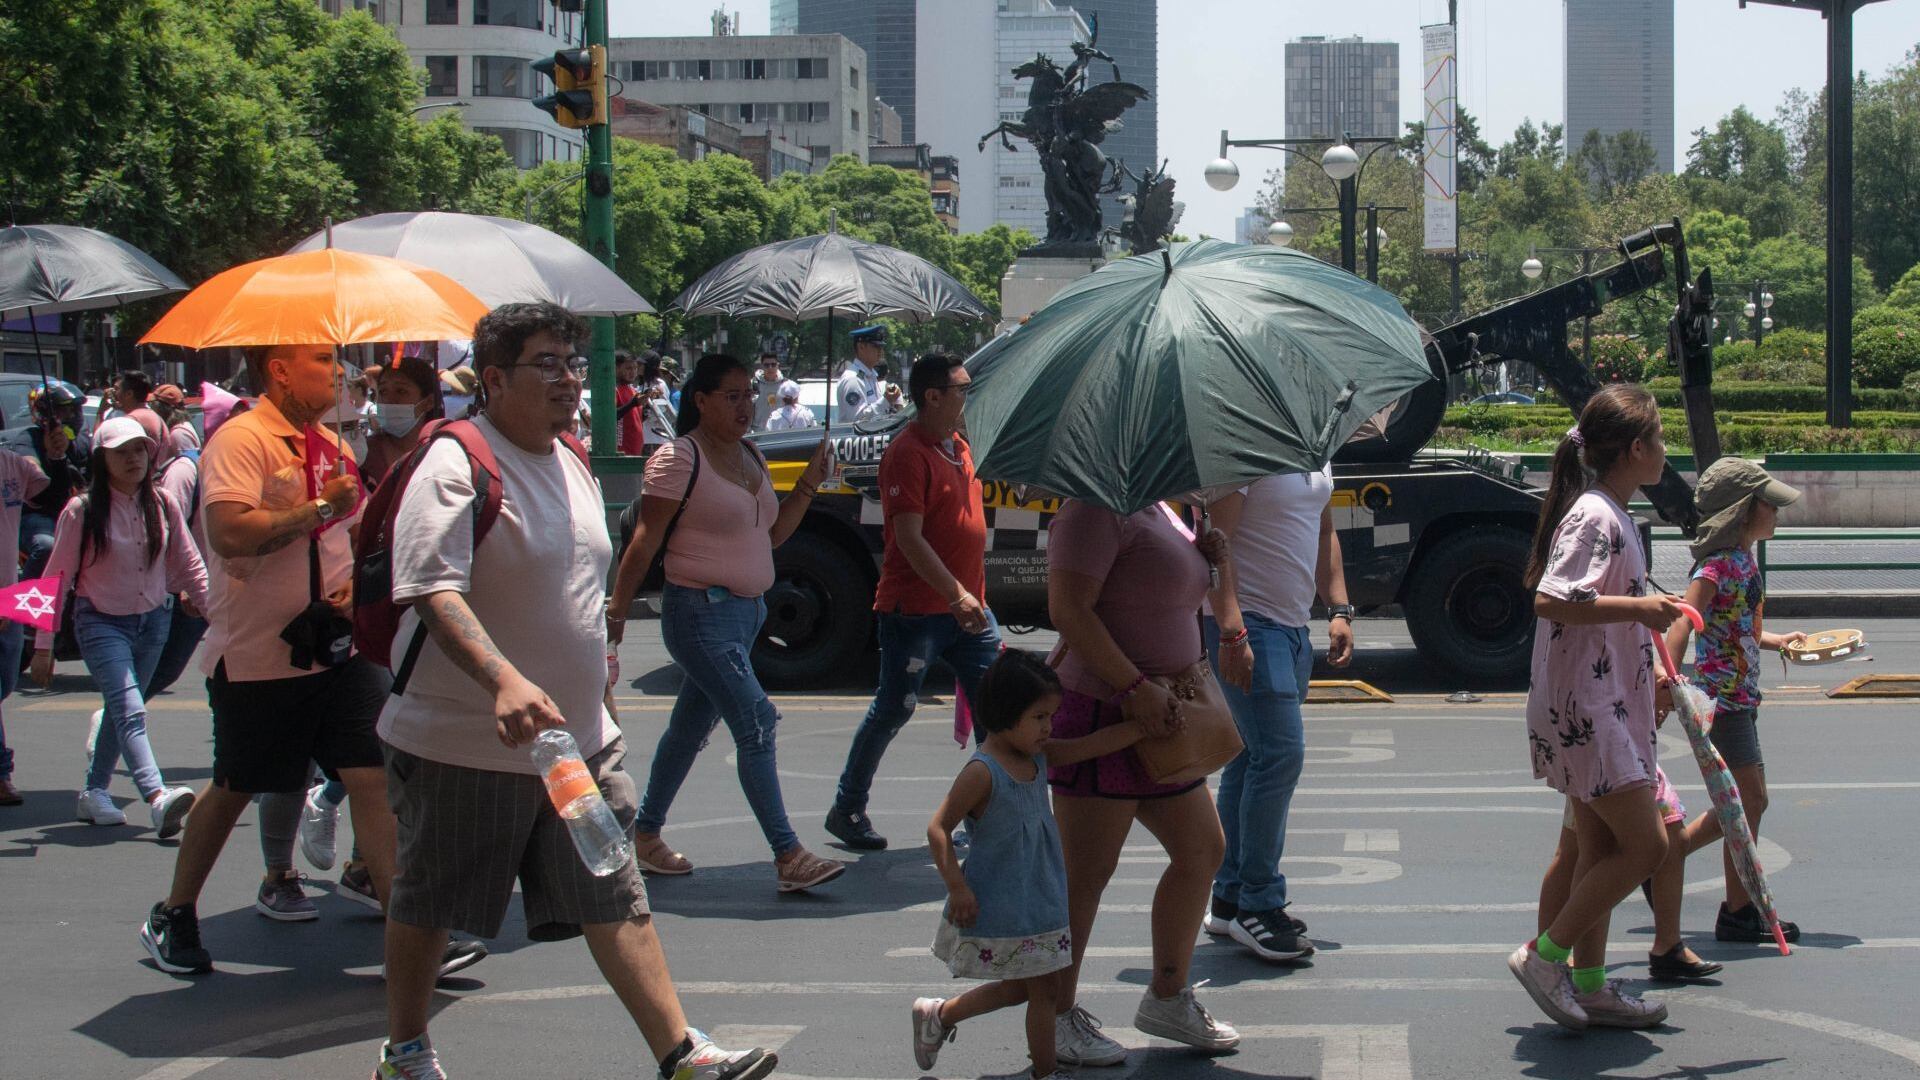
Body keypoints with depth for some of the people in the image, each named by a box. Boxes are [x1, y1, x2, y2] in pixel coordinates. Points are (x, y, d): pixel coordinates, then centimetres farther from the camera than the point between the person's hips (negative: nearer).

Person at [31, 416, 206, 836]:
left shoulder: (163, 505, 1)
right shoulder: (82, 511, -9)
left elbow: (188, 564, 9)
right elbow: (58, 577, -6)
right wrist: (44, 645, -7)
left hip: (153, 621, 5)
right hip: (101, 623, -5)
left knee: (121, 709, 13)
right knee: (129, 710, -20)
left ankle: (94, 793, 28)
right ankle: (157, 797, -36)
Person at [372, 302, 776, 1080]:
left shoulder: (571, 462, 11)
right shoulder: (457, 468, -16)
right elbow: (433, 592, -28)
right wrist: (504, 681, -41)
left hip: (578, 739, 7)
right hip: (462, 745, -7)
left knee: (617, 900, 4)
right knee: (427, 906, 10)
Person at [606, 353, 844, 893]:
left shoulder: (751, 457, 13)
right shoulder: (679, 458, -12)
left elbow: (772, 534, 17)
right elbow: (645, 542, -12)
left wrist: (808, 484, 6)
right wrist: (617, 612, -13)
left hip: (748, 609, 9)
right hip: (700, 612, -8)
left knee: (691, 727, 16)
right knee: (756, 723, -14)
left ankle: (646, 833, 29)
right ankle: (788, 857, -14)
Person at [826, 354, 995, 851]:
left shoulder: (958, 445, 13)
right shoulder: (908, 453, -15)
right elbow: (909, 539, -22)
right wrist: (955, 595, -28)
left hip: (966, 605, 8)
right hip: (915, 610, -8)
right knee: (894, 710, -1)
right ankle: (847, 809, 13)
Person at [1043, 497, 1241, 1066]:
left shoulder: (1157, 509, 14)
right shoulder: (1095, 507, -16)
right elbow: (1067, 608, -24)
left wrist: (1207, 554, 6)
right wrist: (1135, 686, -26)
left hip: (1152, 720, 10)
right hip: (1100, 714, -10)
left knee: (1202, 851, 13)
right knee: (1085, 875, -3)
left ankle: (1167, 999, 26)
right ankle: (1056, 1016, 9)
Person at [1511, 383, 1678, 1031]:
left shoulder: (1614, 516, 16)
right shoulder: (1594, 516, -16)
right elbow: (1550, 601, -28)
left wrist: (1647, 675, 24)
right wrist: (1638, 607, -25)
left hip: (1606, 703, 10)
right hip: (1584, 709, -10)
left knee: (1602, 848, 13)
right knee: (1644, 844, -9)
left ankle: (1589, 985, 19)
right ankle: (1544, 956, -3)